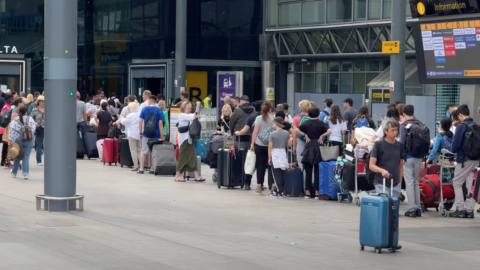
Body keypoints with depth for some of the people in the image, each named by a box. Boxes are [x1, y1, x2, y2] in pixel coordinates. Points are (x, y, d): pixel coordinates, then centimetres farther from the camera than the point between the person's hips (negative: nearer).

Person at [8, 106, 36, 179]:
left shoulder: (14, 120, -2)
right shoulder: (30, 119, 2)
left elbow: (12, 131, -8)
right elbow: (33, 129, -2)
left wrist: (10, 140, -9)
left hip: (18, 140, 0)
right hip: (29, 140, 0)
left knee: (17, 157, 14)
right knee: (26, 157, 1)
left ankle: (14, 173, 27)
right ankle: (25, 173, -11)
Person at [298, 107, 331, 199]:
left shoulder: (306, 123, 4)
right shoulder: (321, 123, -1)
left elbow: (297, 130, -8)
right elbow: (329, 131, -15)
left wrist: (305, 135, -1)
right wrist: (321, 136, -4)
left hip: (308, 147, 1)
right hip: (318, 148, -1)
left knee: (308, 171, 6)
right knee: (317, 171, 3)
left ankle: (307, 192, 5)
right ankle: (317, 192, 0)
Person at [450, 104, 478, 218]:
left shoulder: (461, 126, -14)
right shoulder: (476, 126, 7)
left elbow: (456, 144, -15)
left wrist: (453, 150, 5)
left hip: (464, 159, -7)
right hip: (476, 159, 7)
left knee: (457, 183, 4)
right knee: (470, 184, 11)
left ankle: (460, 209, 0)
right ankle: (469, 210, 12)